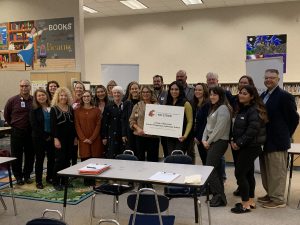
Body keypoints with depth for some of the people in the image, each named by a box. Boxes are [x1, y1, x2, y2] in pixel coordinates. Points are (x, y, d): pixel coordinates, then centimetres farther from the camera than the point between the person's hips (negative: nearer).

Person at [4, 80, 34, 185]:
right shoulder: (13, 100, -4)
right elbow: (6, 114, 9)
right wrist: (13, 125, 9)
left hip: (31, 132, 2)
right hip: (17, 132, -2)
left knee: (30, 155, 9)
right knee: (17, 155, 4)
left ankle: (27, 175, 23)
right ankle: (18, 176, 17)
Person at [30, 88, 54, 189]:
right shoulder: (34, 110, -3)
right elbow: (34, 125, -8)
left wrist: (52, 135, -7)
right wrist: (45, 137, -11)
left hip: (51, 137, 3)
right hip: (39, 138, -3)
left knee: (51, 158, 7)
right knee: (40, 159, 4)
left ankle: (50, 177, 23)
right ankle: (38, 180, 13)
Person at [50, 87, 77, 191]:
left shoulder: (70, 108, 11)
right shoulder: (54, 109, -3)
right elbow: (53, 125, -8)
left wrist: (75, 137, 10)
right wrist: (55, 138, -15)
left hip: (70, 138, 5)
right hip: (60, 138, -5)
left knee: (67, 159, 8)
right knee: (59, 160, -4)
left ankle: (64, 180, 18)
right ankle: (56, 182, 6)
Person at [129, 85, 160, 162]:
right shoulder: (137, 105, 7)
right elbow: (132, 120, 5)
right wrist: (138, 128, -10)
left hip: (153, 137, -1)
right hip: (140, 136, 1)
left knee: (153, 159, 3)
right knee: (140, 158, 7)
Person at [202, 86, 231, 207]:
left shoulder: (223, 108, -12)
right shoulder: (213, 108, 18)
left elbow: (219, 128, -18)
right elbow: (208, 125, 17)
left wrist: (209, 141, -10)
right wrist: (204, 139, 5)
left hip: (219, 142, -9)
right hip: (212, 142, 9)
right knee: (216, 169, 11)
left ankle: (219, 197, -3)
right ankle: (219, 196, 18)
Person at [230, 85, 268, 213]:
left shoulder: (254, 111, -17)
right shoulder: (242, 109, 12)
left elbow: (252, 131, -23)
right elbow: (236, 128, 16)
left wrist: (239, 143, -18)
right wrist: (233, 140, 2)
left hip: (250, 147, -9)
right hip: (244, 146, 9)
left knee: (240, 174, -7)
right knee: (248, 174, 14)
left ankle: (246, 204, 2)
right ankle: (251, 201, 24)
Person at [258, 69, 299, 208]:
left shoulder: (284, 96, -12)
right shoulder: (263, 96, 11)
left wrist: (285, 135, -3)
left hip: (277, 141, -8)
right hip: (264, 141, 8)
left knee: (277, 171, 2)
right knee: (266, 170, 17)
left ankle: (278, 199, 14)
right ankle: (270, 194, 31)